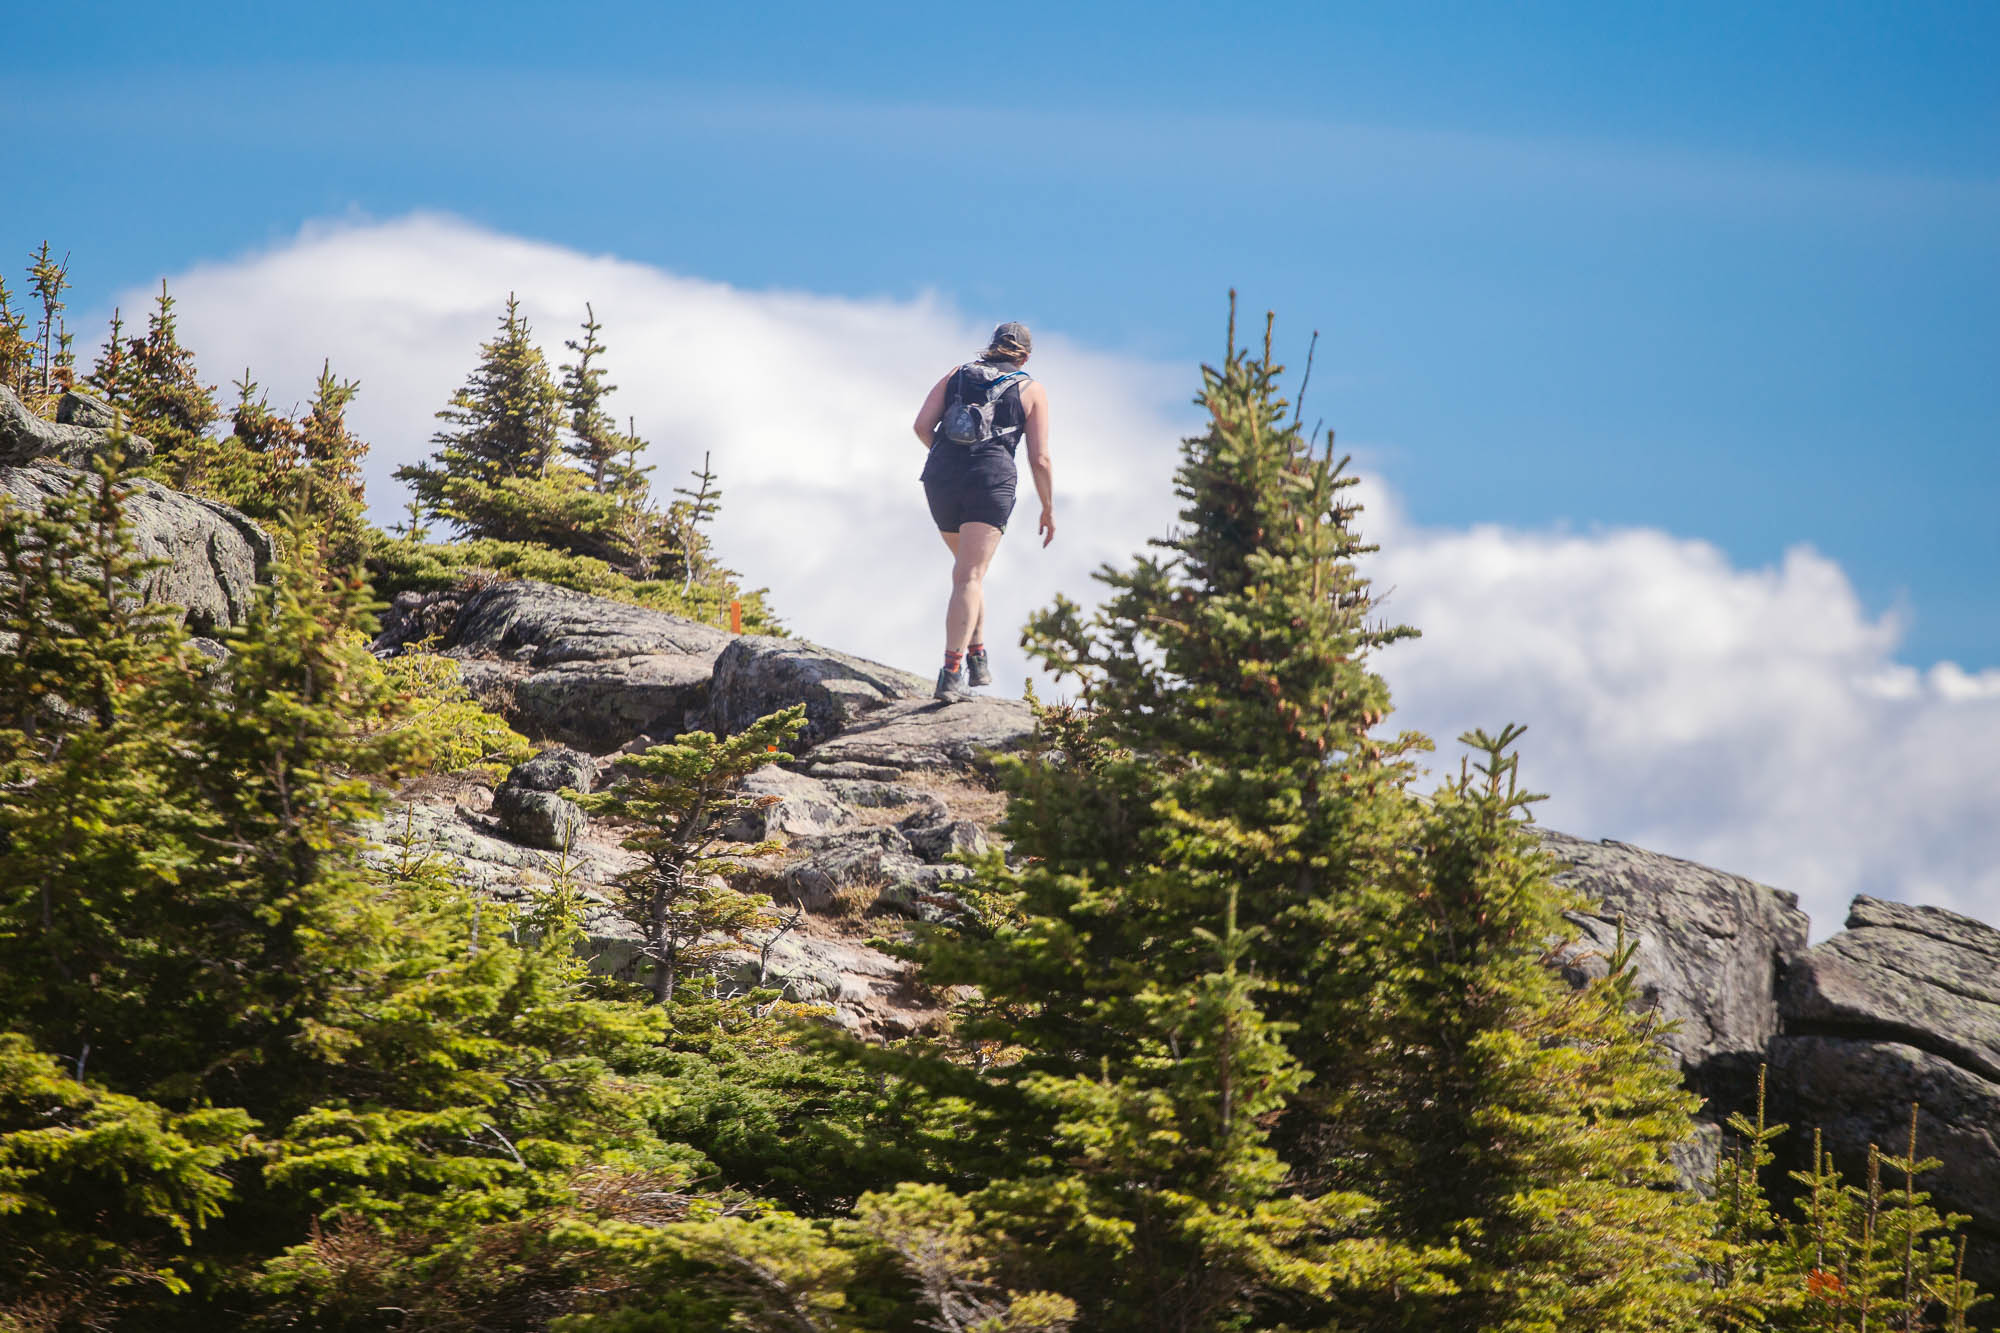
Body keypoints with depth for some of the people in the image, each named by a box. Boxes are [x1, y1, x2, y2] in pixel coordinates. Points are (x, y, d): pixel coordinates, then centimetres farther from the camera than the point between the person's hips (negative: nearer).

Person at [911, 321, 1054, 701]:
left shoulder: (956, 375, 19)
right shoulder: (1032, 391, 13)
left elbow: (922, 425, 6)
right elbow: (1039, 459, 7)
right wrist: (1049, 509, 19)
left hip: (941, 475, 3)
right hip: (992, 479, -3)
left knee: (967, 565, 25)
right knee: (970, 577, -10)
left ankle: (977, 657, 20)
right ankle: (951, 674, -24)